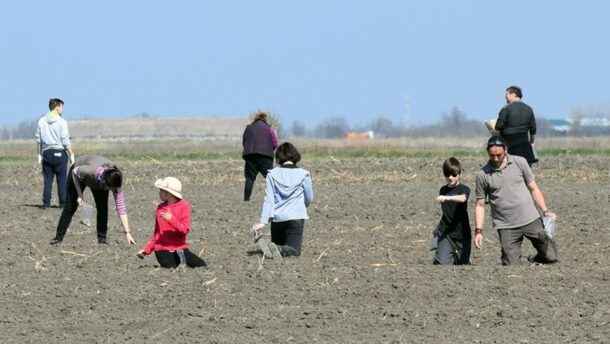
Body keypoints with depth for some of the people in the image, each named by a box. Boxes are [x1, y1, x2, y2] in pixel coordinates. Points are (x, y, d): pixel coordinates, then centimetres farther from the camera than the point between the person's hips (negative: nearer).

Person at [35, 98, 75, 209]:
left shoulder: (41, 121, 5)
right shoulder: (62, 122, -9)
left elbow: (38, 140, 8)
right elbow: (65, 141, -10)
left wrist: (39, 154, 16)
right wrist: (71, 154, -2)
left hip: (46, 153, 4)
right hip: (59, 152, -4)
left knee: (47, 180, 6)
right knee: (62, 179, 2)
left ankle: (46, 203, 3)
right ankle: (63, 203, 2)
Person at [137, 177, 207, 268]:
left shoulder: (184, 206, -2)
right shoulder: (161, 207, 9)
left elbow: (185, 230, -11)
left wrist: (171, 219, -25)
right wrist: (147, 249, 10)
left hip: (179, 248, -1)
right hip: (162, 249, 1)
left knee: (201, 266, -19)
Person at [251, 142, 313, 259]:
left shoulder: (272, 174, 3)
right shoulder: (303, 175, 0)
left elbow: (268, 200, -4)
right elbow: (309, 199, 11)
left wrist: (263, 221, -7)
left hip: (277, 218, 3)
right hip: (296, 217, -3)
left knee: (278, 244, 20)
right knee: (295, 251, -4)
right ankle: (279, 249, -37)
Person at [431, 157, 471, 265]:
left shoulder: (464, 189, -7)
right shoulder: (443, 190, 9)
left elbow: (462, 198, -32)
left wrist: (447, 198, -49)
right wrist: (438, 229, 25)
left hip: (462, 234, -2)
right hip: (445, 233, 2)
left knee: (463, 263, 9)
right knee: (442, 262, -18)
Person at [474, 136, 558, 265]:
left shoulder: (520, 162, 4)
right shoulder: (483, 174, 1)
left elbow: (534, 189, 9)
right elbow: (480, 205, 5)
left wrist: (545, 211, -2)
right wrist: (478, 231, -4)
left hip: (531, 220, 1)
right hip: (506, 228, -1)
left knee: (550, 256, -2)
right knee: (512, 266, -8)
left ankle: (535, 259, 29)